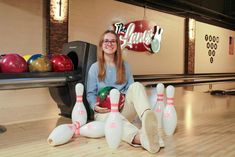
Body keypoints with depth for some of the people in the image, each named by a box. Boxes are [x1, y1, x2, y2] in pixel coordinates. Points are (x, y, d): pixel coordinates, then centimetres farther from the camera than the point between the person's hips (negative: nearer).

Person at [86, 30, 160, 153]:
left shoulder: (124, 65, 15)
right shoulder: (95, 67, 9)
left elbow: (130, 88, 10)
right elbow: (91, 93, 7)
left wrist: (124, 98, -13)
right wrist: (95, 106, -15)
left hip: (124, 108, 2)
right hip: (104, 111, -1)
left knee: (136, 86, -28)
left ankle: (148, 118, -60)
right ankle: (140, 138, -71)